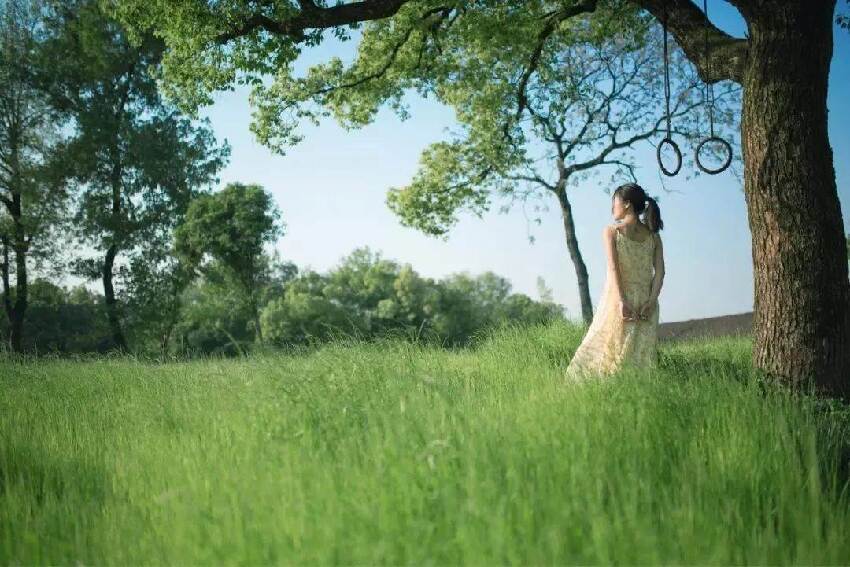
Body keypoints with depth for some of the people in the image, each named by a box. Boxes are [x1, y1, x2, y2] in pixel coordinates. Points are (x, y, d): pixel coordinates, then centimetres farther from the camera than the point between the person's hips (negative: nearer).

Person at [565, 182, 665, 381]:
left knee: (603, 348, 2)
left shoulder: (611, 231, -1)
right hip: (645, 302, 3)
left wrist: (622, 301, -17)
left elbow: (613, 267, -12)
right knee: (641, 354, 7)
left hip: (619, 300, -3)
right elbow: (660, 271, 0)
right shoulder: (653, 235, 9)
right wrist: (650, 302, -5)